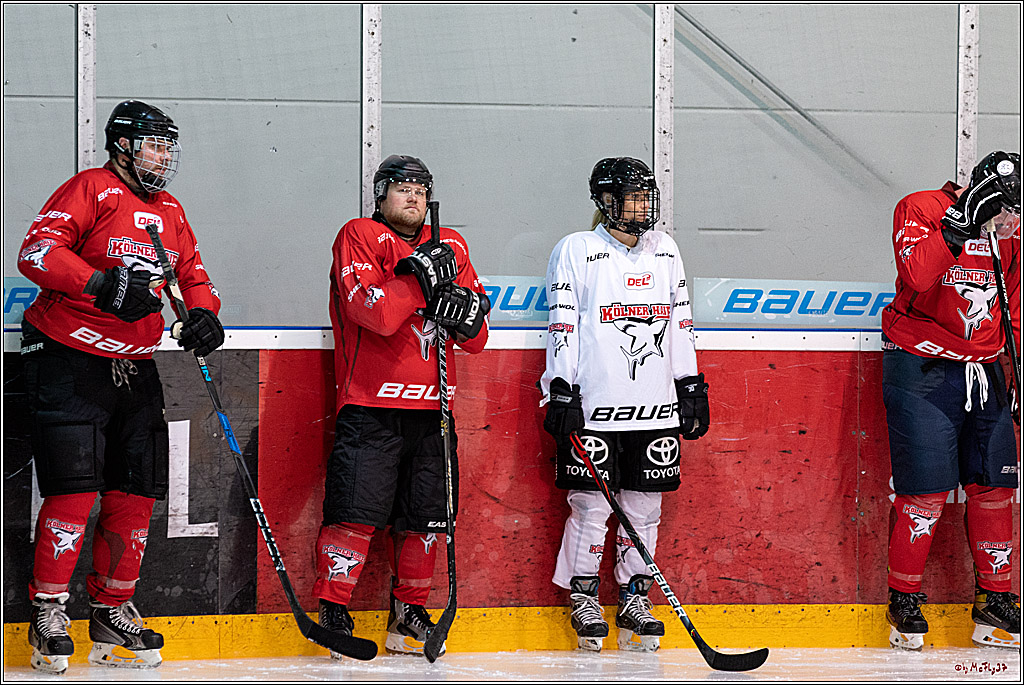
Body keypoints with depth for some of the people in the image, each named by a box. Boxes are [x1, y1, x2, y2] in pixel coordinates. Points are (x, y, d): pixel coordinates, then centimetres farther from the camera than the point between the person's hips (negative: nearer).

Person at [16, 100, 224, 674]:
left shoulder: (170, 211, 15)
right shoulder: (91, 189, -7)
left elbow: (192, 273, 21)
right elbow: (37, 251, -18)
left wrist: (204, 313, -2)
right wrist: (101, 283, -29)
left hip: (135, 368, 7)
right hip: (68, 362, -7)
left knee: (137, 491, 4)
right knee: (74, 490, -13)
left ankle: (113, 612, 16)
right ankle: (49, 615, -2)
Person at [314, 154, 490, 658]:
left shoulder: (450, 247, 15)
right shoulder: (359, 237, -1)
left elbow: (476, 339, 12)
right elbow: (375, 313, -17)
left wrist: (466, 312, -9)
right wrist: (421, 275, -16)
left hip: (431, 408, 5)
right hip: (371, 407, -5)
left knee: (424, 516, 7)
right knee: (357, 509, -11)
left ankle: (408, 614, 19)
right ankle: (333, 611, -3)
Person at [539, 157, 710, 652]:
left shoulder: (664, 251, 14)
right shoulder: (576, 251, -1)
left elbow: (681, 324, 17)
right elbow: (563, 326, -4)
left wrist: (692, 388, 13)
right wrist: (562, 394, -10)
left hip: (656, 406, 4)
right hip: (594, 406, -4)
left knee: (645, 505, 6)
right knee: (591, 504, -2)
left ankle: (635, 598, 16)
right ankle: (584, 601, 9)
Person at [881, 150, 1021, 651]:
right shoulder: (920, 210, -9)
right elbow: (918, 273, -28)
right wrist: (961, 221, -30)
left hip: (982, 371, 6)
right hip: (920, 369, -6)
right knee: (926, 492, -7)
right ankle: (904, 603, 8)